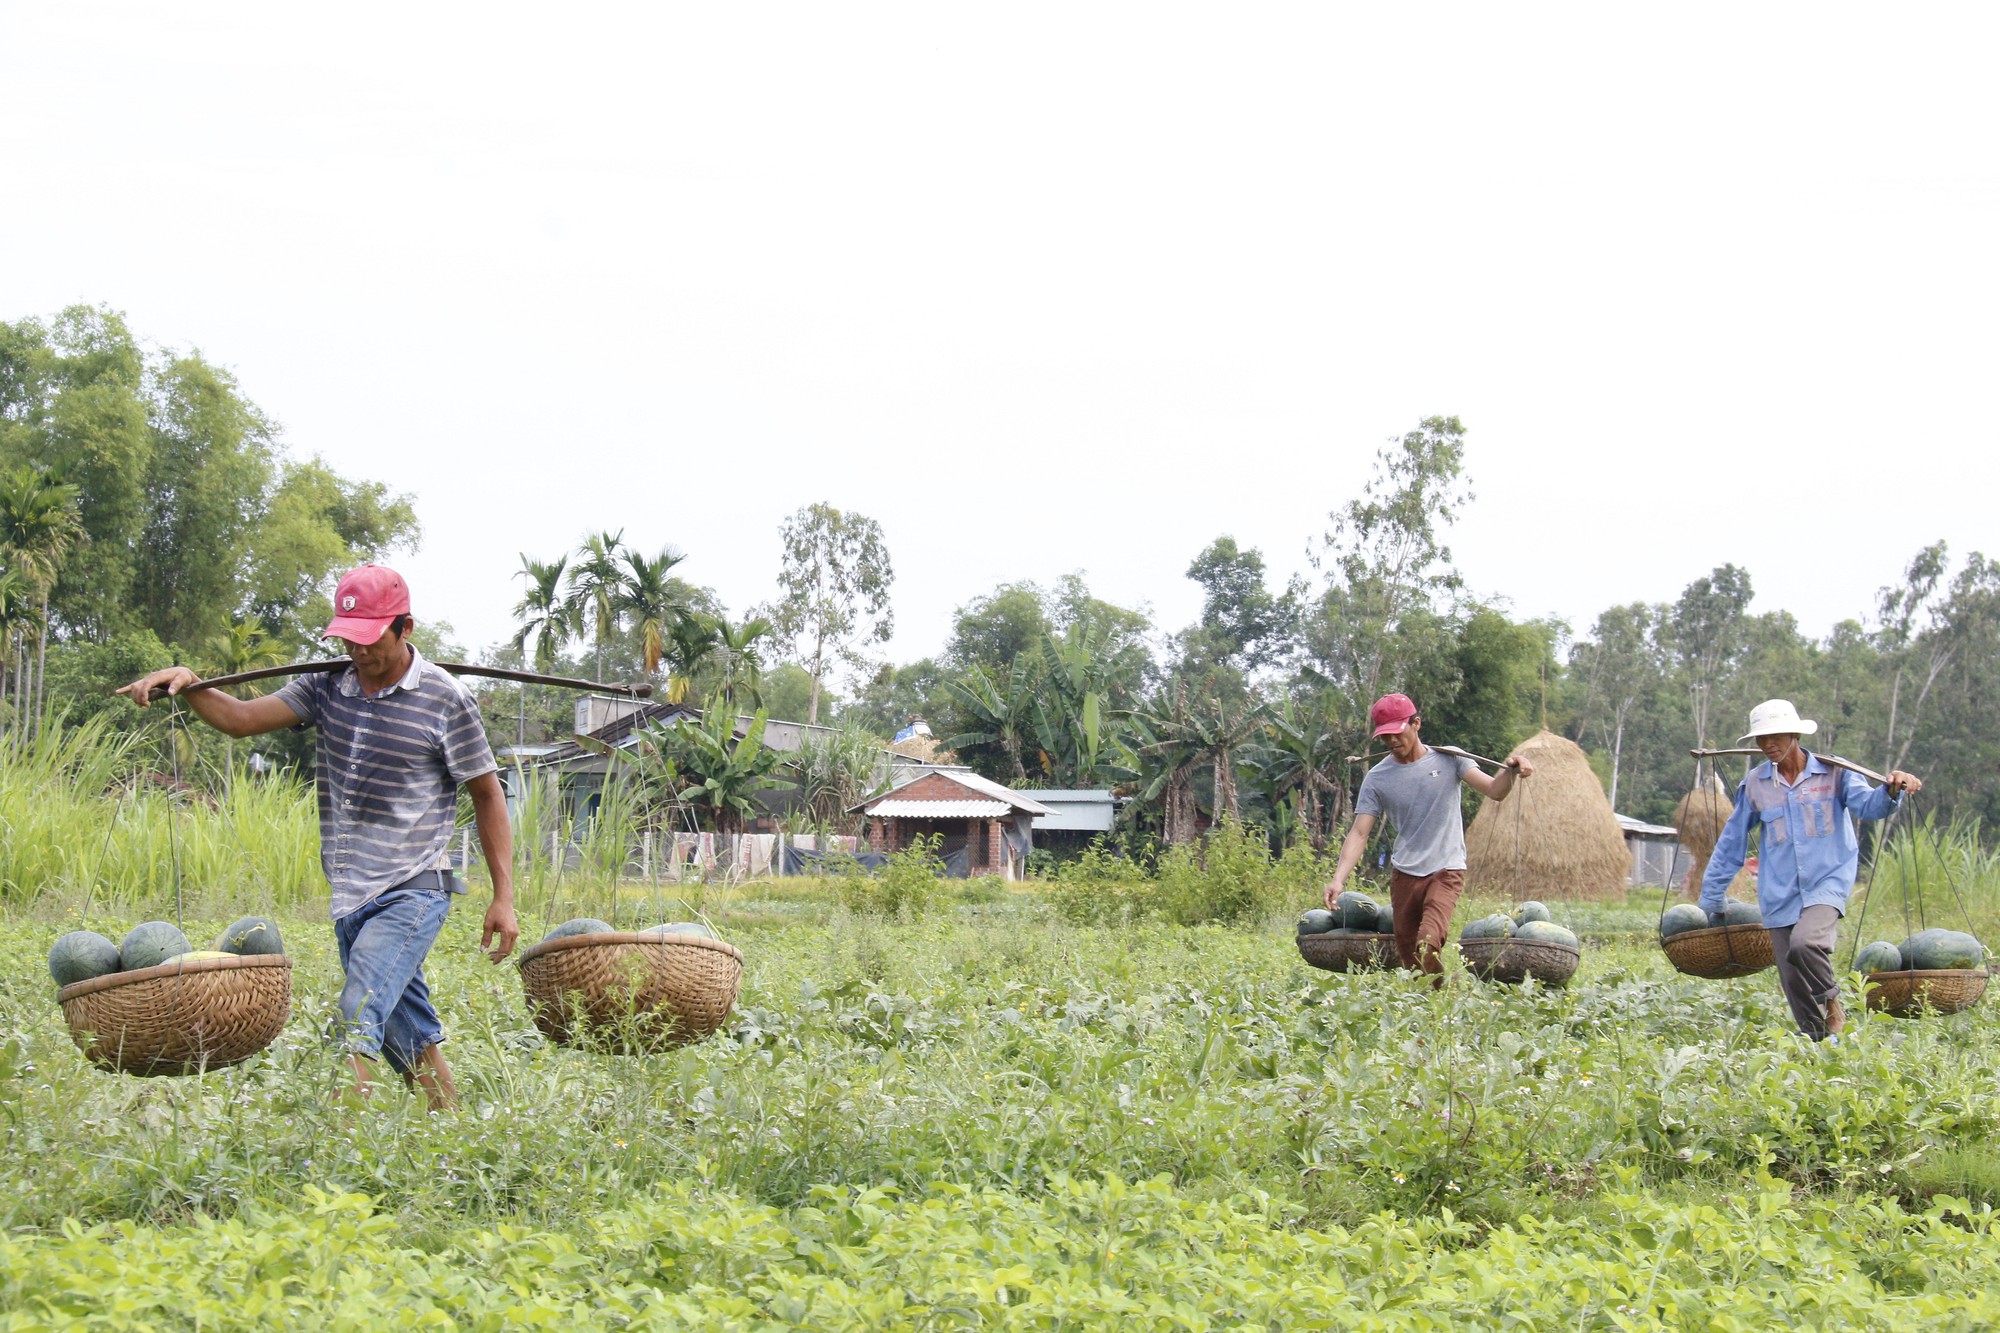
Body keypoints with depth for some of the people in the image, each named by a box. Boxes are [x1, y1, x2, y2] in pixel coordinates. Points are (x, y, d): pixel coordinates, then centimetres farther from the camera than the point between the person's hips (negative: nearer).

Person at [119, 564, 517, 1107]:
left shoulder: (444, 699, -6)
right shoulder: (328, 686, 7)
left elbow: (488, 796, -1)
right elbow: (241, 719, 1)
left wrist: (504, 898, -4)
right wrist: (188, 685, -20)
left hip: (411, 895, -6)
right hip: (349, 898, 6)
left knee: (358, 1020, -22)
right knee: (410, 1041, 14)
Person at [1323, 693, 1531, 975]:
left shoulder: (1448, 758, -2)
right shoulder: (1377, 779, 0)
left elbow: (1494, 791, -9)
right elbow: (1359, 833, -4)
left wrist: (1510, 772, -33)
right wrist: (1339, 879, -19)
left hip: (1446, 871, -3)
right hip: (1404, 875, 3)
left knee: (1428, 945, -26)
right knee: (1407, 951, 7)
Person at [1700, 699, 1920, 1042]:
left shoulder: (1832, 772, 0)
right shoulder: (1755, 784, 6)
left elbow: (1868, 805, -16)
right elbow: (1731, 844, 12)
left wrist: (1891, 791, -38)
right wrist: (1711, 899, 14)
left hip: (1827, 883, -3)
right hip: (1781, 894, 3)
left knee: (1805, 942, -30)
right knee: (1793, 984, 0)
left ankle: (1832, 1001, -3)